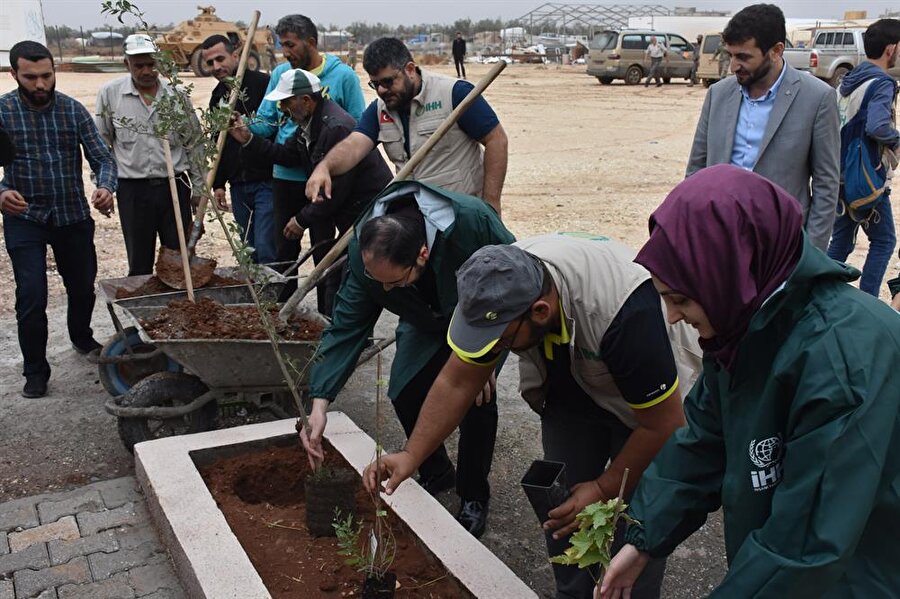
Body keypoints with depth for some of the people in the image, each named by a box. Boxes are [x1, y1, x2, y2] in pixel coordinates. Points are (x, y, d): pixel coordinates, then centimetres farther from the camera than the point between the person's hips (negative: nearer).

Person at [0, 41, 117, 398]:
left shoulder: (73, 110, -3)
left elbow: (102, 158, -6)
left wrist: (105, 187, -28)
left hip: (73, 215, 2)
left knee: (83, 287, 16)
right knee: (31, 296, -6)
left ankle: (81, 338, 45)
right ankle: (35, 370, 12)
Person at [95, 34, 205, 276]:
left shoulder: (177, 95, 3)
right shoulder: (110, 93, 1)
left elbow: (193, 144, 8)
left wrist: (198, 188, 6)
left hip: (174, 186, 1)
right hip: (133, 190, 0)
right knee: (139, 264, 7)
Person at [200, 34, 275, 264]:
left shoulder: (262, 83, -8)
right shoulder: (218, 96, 16)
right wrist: (218, 183, 18)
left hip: (266, 181, -7)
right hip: (238, 186, 7)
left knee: (265, 249, -11)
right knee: (249, 252, 12)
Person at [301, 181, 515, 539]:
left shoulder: (473, 221, -43)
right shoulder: (365, 251, -30)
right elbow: (347, 327, -22)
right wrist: (320, 403, -30)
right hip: (429, 318, 4)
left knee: (476, 397, -19)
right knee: (405, 392, -8)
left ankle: (474, 499, 4)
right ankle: (436, 474, 20)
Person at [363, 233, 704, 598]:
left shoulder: (625, 314, -40)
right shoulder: (499, 290, -25)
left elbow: (664, 424, -27)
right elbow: (457, 382, -14)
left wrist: (604, 490, -18)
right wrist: (411, 455, -21)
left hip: (649, 396, -4)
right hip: (570, 386, 4)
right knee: (560, 508, 2)